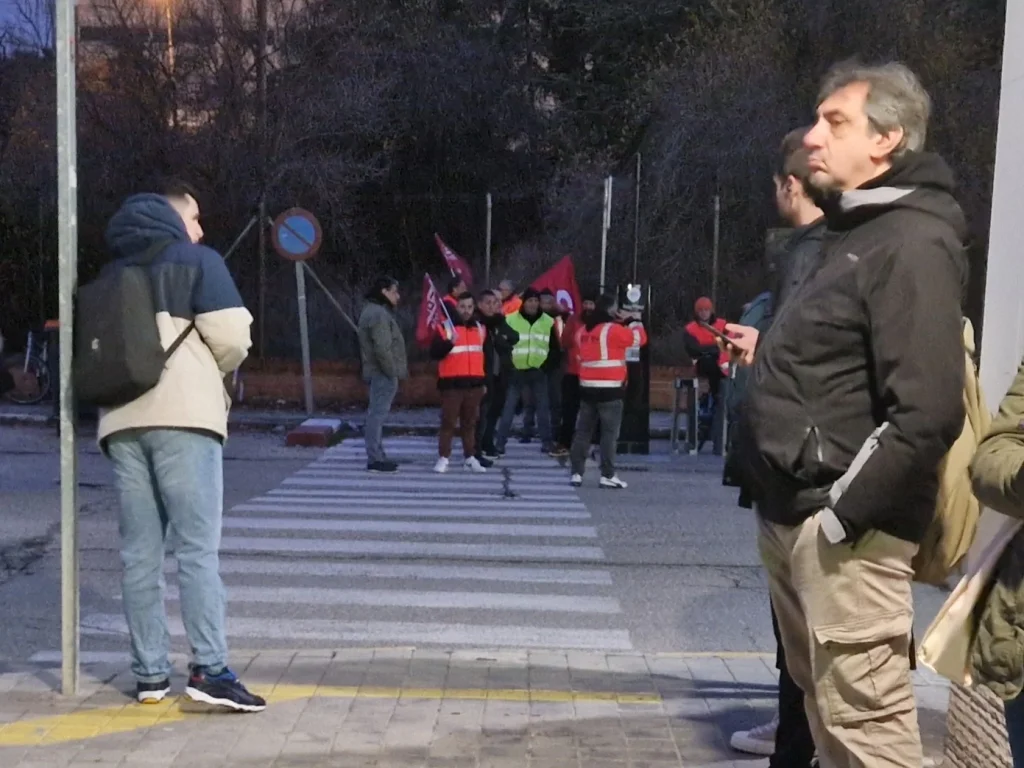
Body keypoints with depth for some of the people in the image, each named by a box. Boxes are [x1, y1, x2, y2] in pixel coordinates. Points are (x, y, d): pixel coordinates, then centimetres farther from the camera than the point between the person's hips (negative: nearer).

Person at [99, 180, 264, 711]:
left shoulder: (111, 274, 22)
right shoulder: (197, 260, 5)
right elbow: (231, 336, -5)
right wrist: (214, 370, 13)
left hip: (121, 421, 5)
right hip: (182, 415, -5)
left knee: (139, 553, 6)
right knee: (197, 548, -6)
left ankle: (150, 674, 9)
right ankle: (209, 670, -10)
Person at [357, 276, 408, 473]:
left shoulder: (376, 311, 18)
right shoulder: (378, 313, -16)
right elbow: (382, 348, -24)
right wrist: (392, 371, -18)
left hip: (379, 372, 11)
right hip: (382, 373, -11)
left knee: (377, 413, 14)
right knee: (378, 413, -9)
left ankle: (377, 456, 21)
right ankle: (375, 459, -7)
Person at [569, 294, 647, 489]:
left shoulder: (583, 331, 10)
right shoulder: (614, 330, -10)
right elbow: (639, 338, -3)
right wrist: (636, 320, 15)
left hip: (587, 387, 6)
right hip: (609, 389, -6)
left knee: (583, 431, 9)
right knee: (610, 432, -1)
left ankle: (577, 473, 9)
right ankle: (607, 475, -2)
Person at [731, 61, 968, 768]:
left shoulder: (912, 243, -14)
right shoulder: (854, 233, 17)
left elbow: (928, 411, -23)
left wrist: (843, 515, -20)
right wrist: (769, 354, 13)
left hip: (842, 529, -10)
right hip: (793, 517, 10)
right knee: (825, 702, 19)